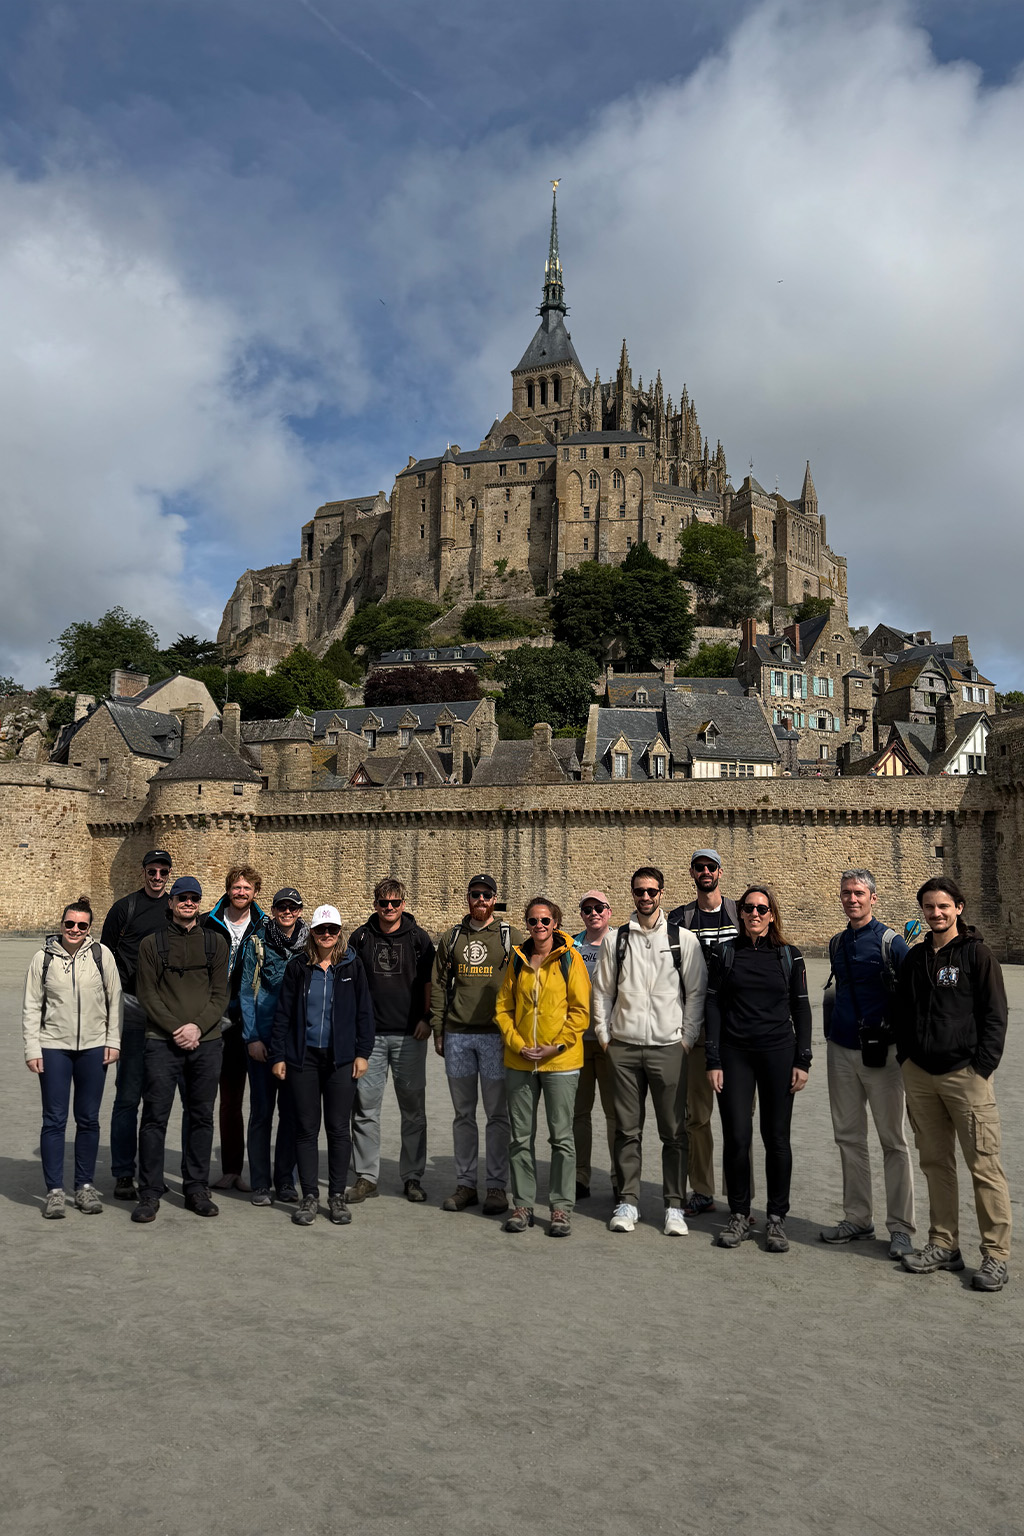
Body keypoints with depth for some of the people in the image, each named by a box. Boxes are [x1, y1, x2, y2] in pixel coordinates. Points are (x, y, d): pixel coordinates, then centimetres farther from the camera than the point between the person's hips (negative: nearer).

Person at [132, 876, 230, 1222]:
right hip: (162, 1042, -2)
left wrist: (198, 1026, -9)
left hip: (206, 1042, 2)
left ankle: (196, 1189, 18)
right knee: (155, 1117, -2)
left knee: (201, 1116, 7)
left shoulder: (215, 943, 10)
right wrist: (175, 1029, -11)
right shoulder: (151, 944, 6)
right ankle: (150, 1193, 8)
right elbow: (148, 995, 0)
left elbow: (220, 993, 6)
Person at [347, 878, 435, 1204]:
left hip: (409, 1034, -1)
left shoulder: (417, 938, 3)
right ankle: (366, 1177, 13)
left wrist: (427, 1018, -4)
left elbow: (429, 982, 6)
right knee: (365, 1107, 2)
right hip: (369, 1033, 1)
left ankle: (412, 1177, 16)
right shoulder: (361, 937, 7)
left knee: (413, 1108, 6)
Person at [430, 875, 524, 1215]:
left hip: (495, 1036, -3)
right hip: (457, 1036, 3)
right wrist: (438, 1030, 6)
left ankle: (497, 1186, 10)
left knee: (497, 1114, 2)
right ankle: (465, 1184, 19)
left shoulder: (510, 936, 2)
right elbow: (439, 986, 13)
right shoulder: (452, 938, 11)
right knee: (463, 1113, 10)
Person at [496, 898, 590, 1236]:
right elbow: (503, 1007, 9)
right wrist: (517, 1043, -5)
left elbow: (581, 1009, -6)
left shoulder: (569, 957, -3)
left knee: (561, 1137, 3)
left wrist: (556, 1045, -13)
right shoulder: (517, 958, 7)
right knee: (521, 1137, 9)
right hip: (519, 1062, 4)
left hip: (560, 1061, -3)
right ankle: (522, 1204, 20)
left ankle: (561, 1207, 14)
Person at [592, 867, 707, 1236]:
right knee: (627, 1129, 7)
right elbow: (602, 991, 11)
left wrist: (687, 1038, -1)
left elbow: (696, 991, 3)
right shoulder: (615, 940, 7)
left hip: (668, 1047, -1)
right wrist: (604, 1035, 5)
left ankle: (674, 1206, 13)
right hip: (623, 1047, 2)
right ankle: (627, 1202, 17)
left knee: (674, 1131, 2)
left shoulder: (683, 939, 2)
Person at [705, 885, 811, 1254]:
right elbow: (713, 1007, 3)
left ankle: (776, 1218, 17)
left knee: (776, 1137, 3)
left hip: (778, 1053, 0)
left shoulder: (789, 956, 5)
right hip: (735, 1054, 0)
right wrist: (713, 1061, -3)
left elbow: (801, 1009, 7)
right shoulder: (726, 954, 4)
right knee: (736, 1137, -1)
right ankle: (739, 1215, 15)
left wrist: (802, 1061, 0)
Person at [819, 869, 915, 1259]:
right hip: (842, 1052, 6)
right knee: (849, 1138, 10)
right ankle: (857, 1219, 21)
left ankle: (900, 1227, 12)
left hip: (881, 1052, -5)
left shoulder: (890, 942, -8)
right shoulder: (837, 943, 10)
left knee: (893, 1141, 3)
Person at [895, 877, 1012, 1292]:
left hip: (966, 1074, -5)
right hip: (920, 1075, 5)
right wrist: (906, 1059, 11)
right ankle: (944, 1245, 20)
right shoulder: (915, 958, 13)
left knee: (984, 1165, -3)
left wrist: (981, 1067, -10)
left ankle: (996, 1254, 7)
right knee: (935, 1163, 10)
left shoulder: (977, 953, -2)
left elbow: (994, 1016, -4)